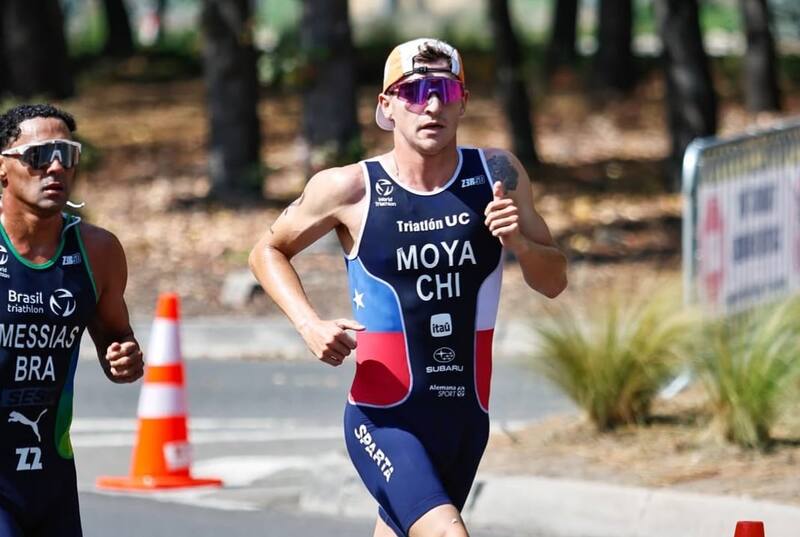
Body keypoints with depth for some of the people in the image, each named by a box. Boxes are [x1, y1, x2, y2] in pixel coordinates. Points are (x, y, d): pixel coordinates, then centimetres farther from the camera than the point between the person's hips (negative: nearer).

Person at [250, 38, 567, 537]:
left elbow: (554, 281, 6)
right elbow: (268, 251, 8)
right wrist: (310, 324, -9)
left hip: (465, 417, 4)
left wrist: (519, 242, -16)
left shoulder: (499, 175, 0)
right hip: (385, 420, -4)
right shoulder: (350, 189, -8)